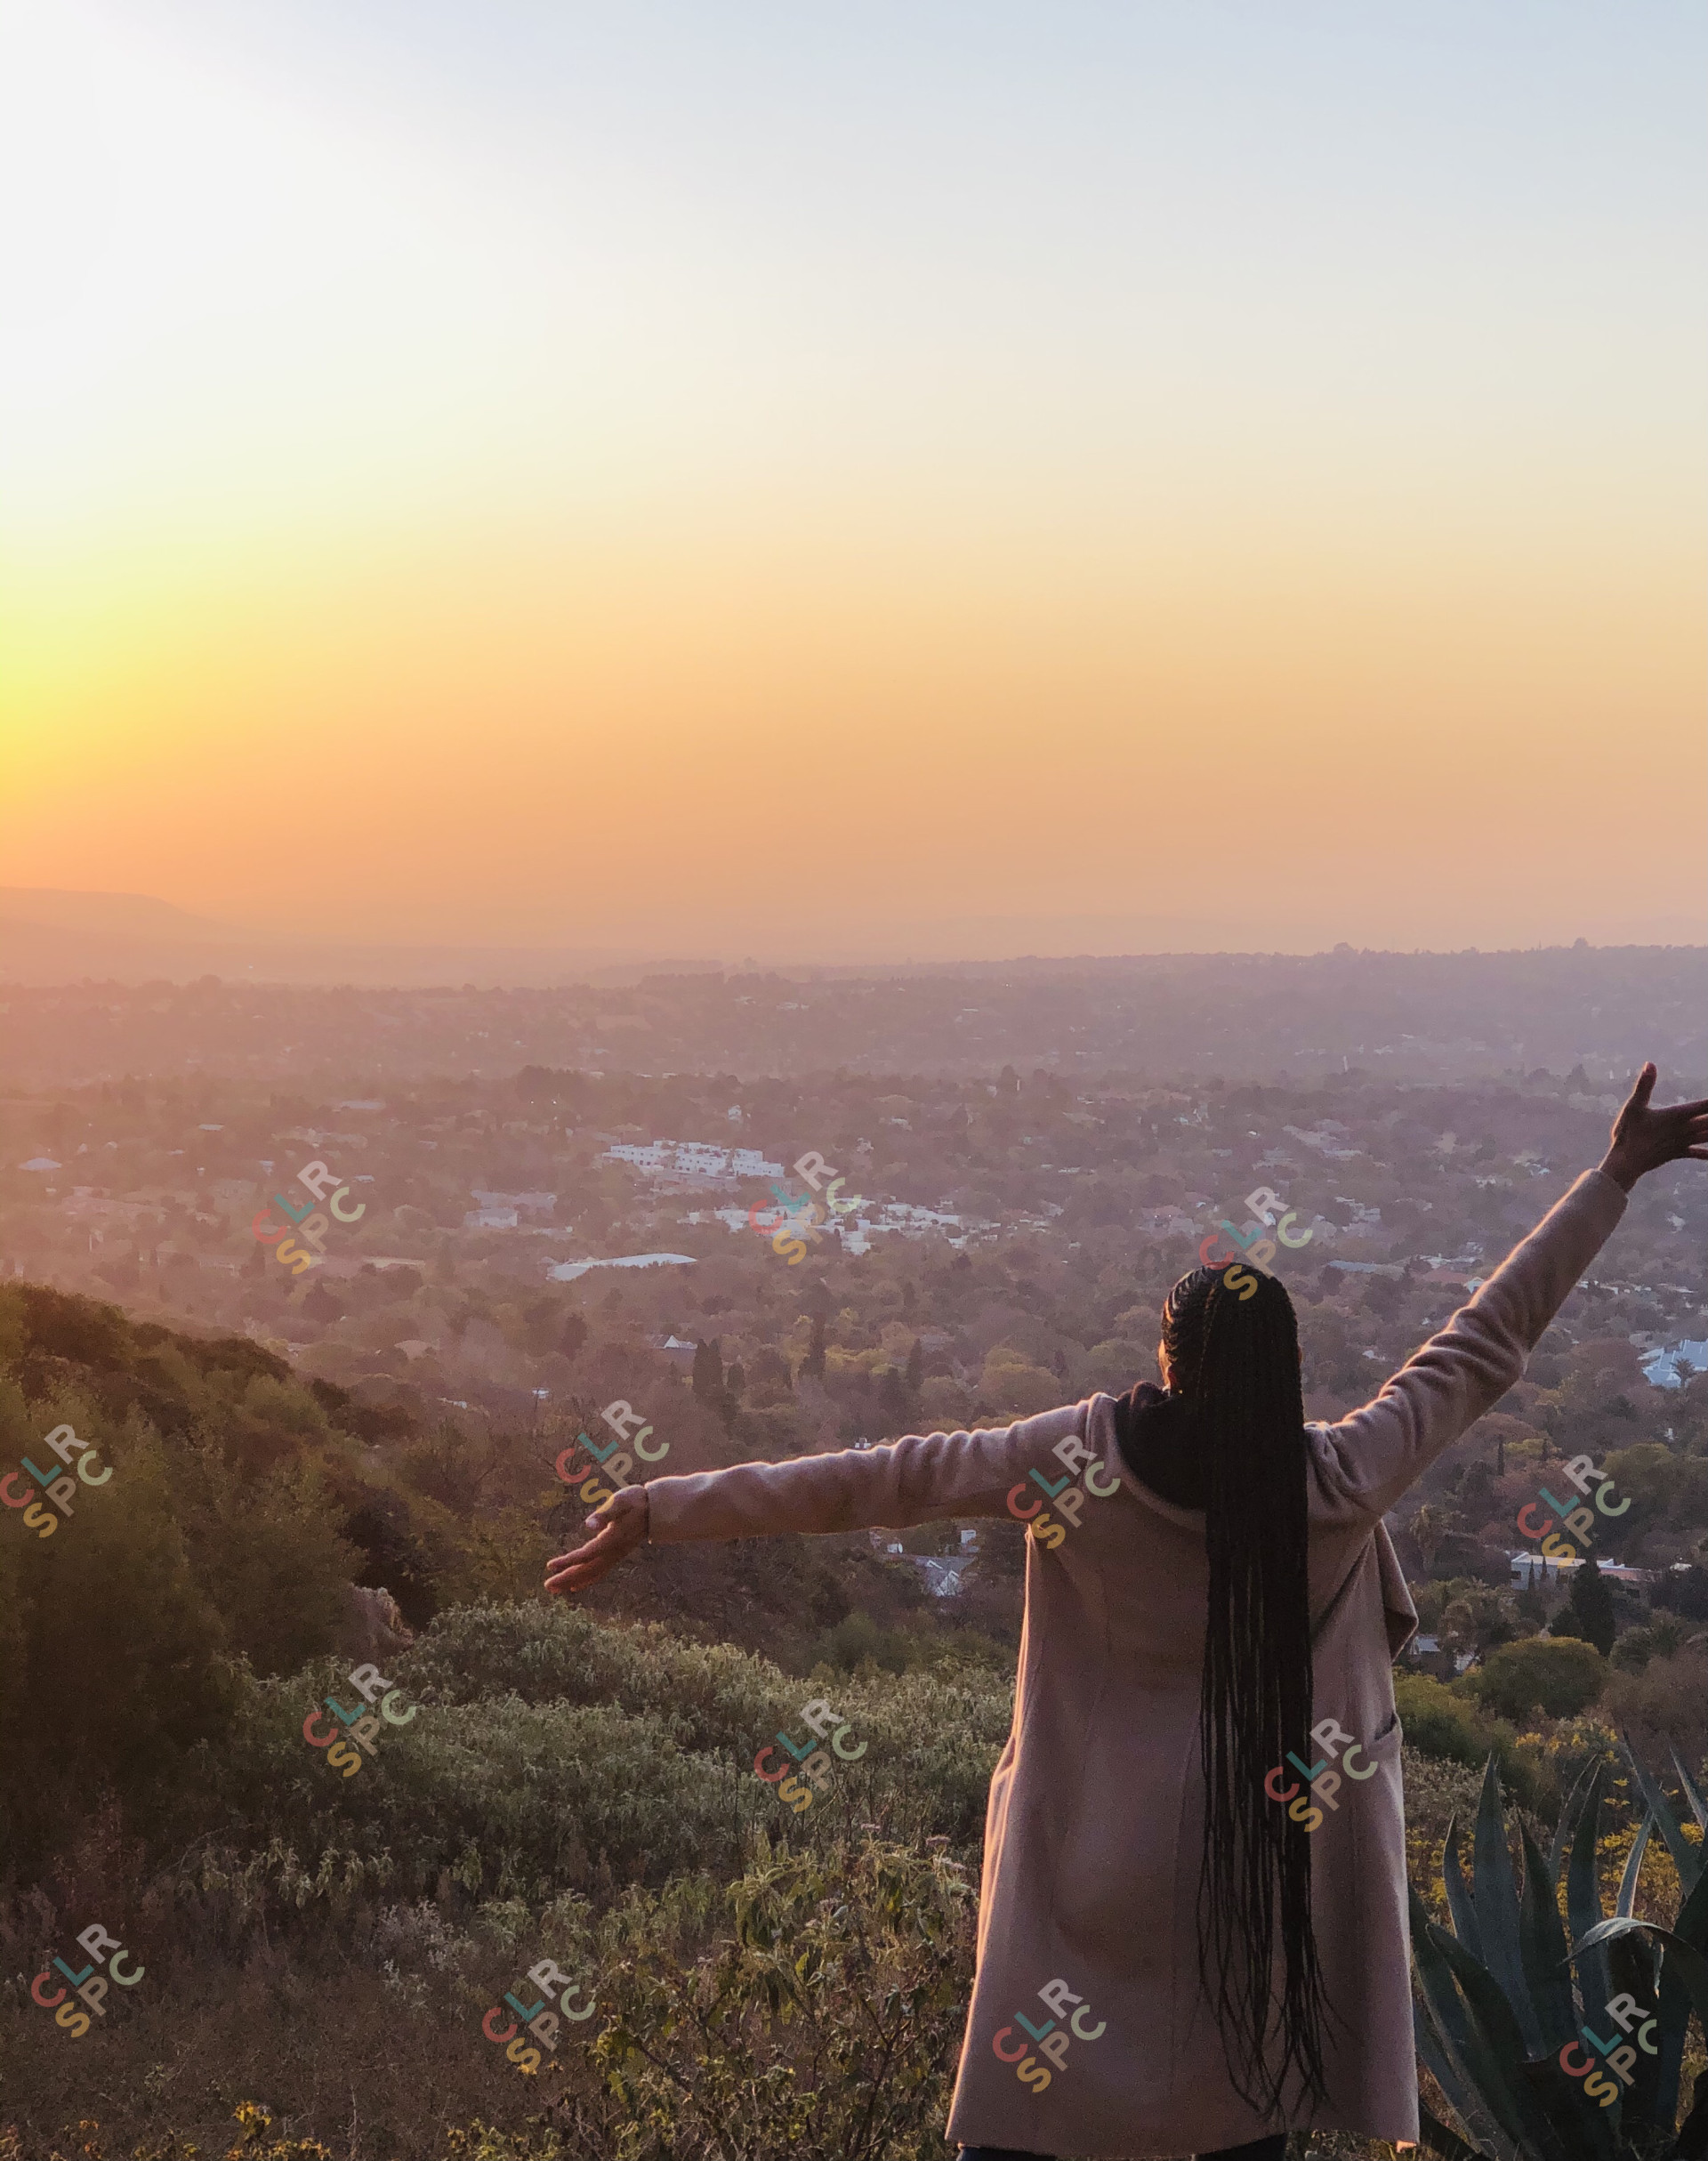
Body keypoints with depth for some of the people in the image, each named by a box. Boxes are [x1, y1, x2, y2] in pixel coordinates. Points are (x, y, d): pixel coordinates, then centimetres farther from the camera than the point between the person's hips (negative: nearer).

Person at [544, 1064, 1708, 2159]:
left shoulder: (1081, 1462, -16)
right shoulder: (1339, 1483, -14)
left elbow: (874, 1479, -13)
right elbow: (1484, 1346, -6)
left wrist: (662, 1508, -7)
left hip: (1093, 1866, 0)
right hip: (1258, 1860, 1)